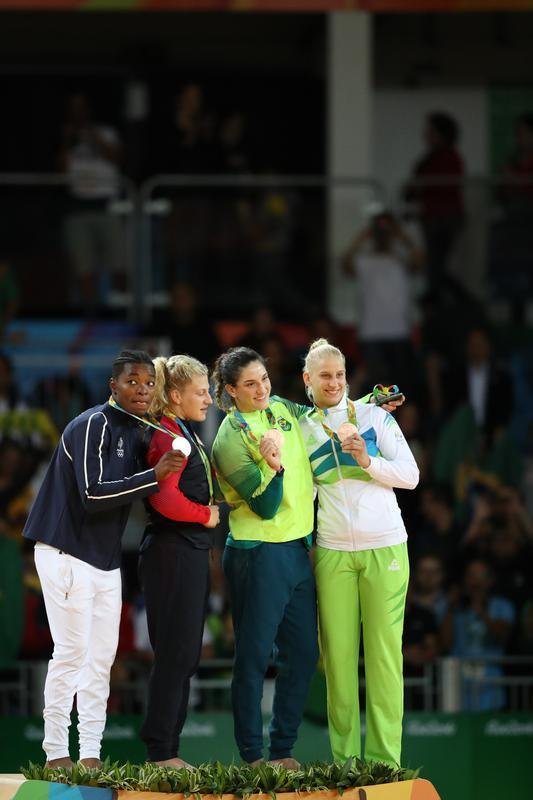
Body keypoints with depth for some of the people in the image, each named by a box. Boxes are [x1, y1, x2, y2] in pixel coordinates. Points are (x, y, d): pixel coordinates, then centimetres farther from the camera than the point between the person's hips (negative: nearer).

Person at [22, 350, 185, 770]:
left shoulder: (137, 430, 11)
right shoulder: (93, 425, -15)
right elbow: (92, 494, -23)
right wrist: (154, 476, -26)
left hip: (105, 558, 9)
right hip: (68, 555, -9)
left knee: (102, 656, 6)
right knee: (72, 652, -9)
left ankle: (91, 754, 8)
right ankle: (56, 753, -5)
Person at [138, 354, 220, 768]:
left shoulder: (185, 434, 17)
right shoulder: (167, 436, -14)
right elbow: (164, 499, -24)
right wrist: (206, 515, -10)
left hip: (192, 552, 10)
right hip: (173, 552, -10)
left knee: (185, 655, 11)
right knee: (176, 653, -8)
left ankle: (167, 750, 15)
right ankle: (161, 753, -4)